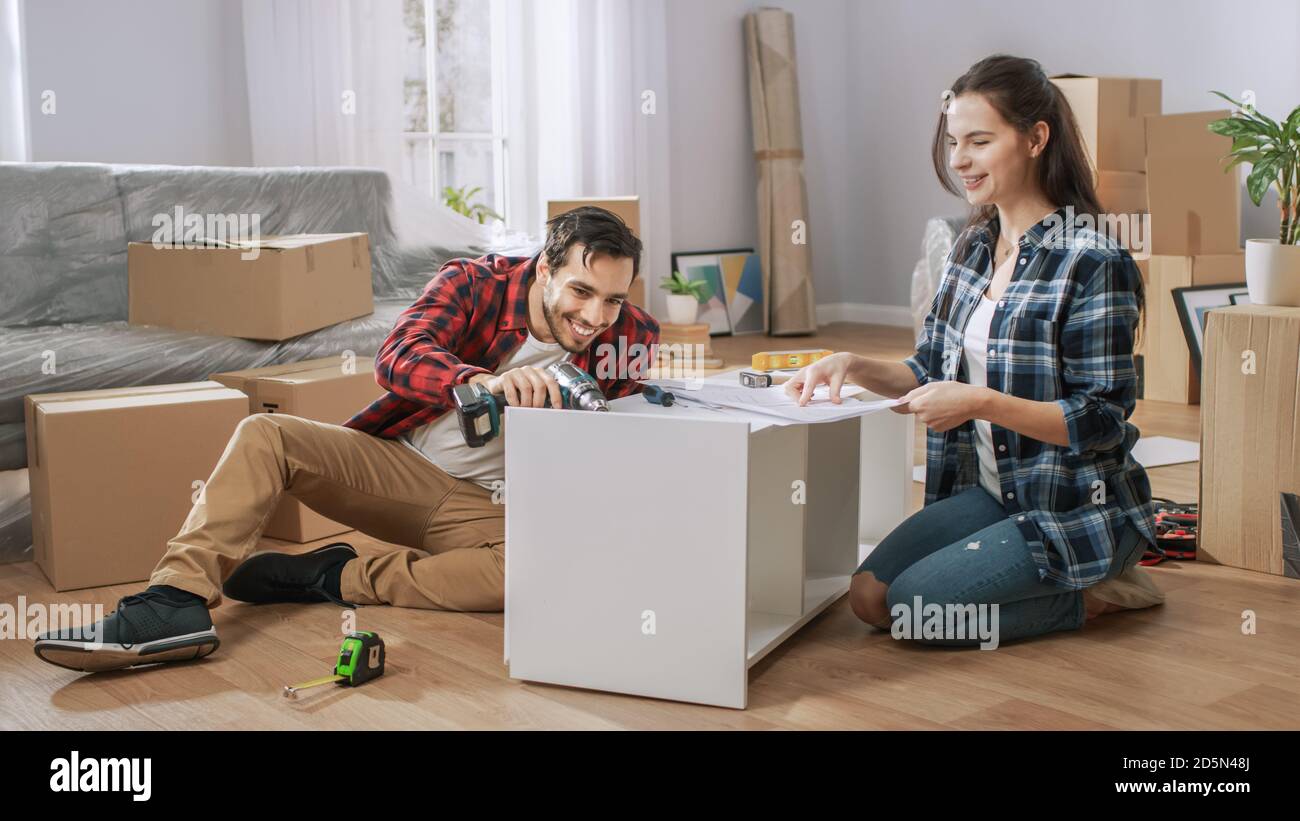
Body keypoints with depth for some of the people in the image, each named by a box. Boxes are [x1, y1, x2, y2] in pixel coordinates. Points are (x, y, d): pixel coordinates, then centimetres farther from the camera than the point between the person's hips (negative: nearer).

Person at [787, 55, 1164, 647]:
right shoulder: (973, 246, 5)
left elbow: (1103, 421, -19)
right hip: (989, 490, 8)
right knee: (869, 596, -2)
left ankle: (1099, 592, 4)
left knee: (916, 609, -16)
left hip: (1078, 509, -7)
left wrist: (982, 403, -29)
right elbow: (932, 373, 10)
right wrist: (853, 367, -9)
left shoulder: (1092, 261, -19)